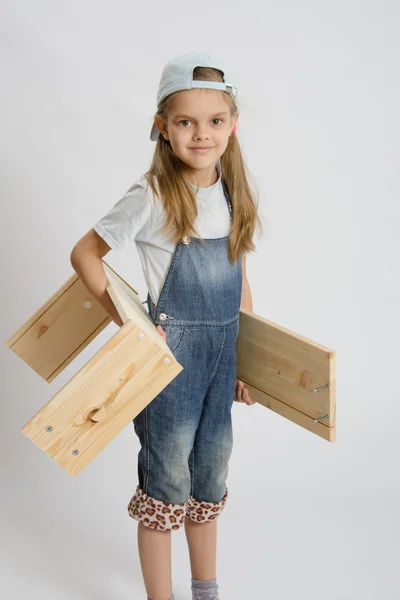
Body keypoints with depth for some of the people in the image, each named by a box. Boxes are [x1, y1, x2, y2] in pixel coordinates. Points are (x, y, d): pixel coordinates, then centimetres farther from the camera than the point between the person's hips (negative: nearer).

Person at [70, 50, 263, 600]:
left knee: (211, 474, 18)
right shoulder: (151, 197, -15)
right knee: (167, 480, 6)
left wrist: (248, 356, 11)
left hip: (223, 351, 6)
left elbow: (238, 277, 10)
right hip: (171, 349, -6)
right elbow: (84, 254, -9)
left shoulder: (234, 193, 3)